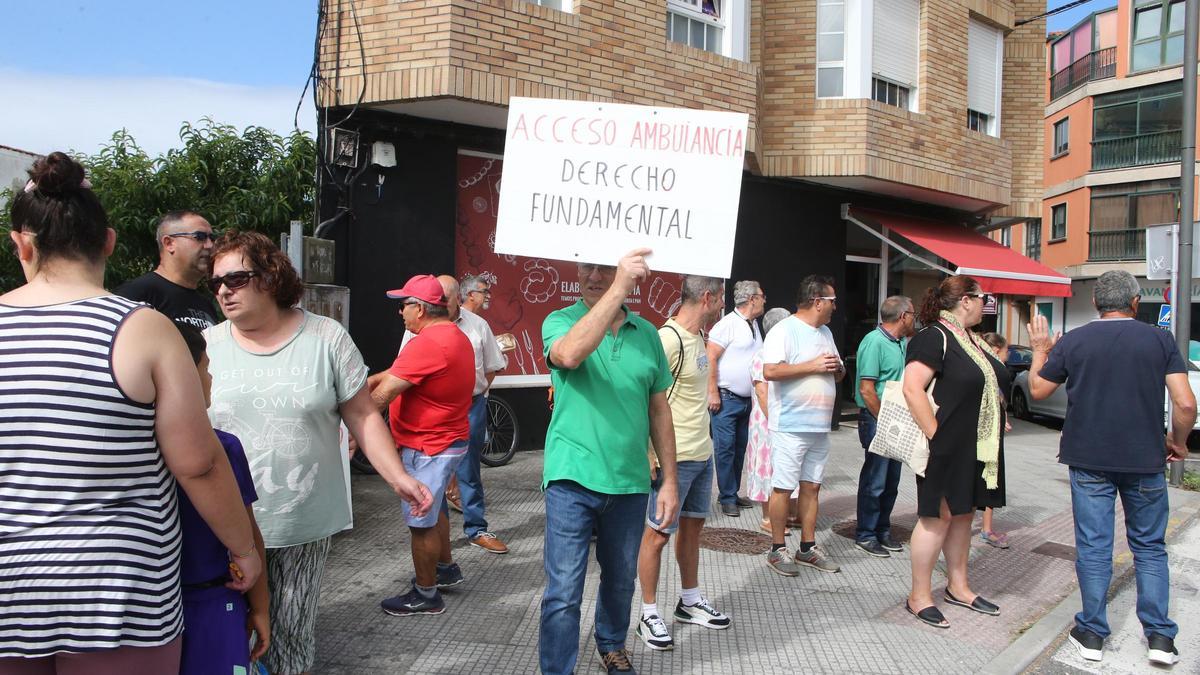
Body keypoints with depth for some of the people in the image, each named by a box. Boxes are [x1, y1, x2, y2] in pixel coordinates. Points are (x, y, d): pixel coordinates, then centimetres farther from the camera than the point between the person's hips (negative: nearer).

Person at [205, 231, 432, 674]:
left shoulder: (327, 338, -1)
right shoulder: (206, 346, 2)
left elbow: (362, 416, 1)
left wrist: (397, 476, -9)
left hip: (306, 523, -1)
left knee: (292, 635, 9)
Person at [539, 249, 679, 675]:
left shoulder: (647, 333, 4)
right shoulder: (560, 321, -5)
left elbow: (659, 409, 8)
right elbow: (569, 354, -31)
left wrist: (670, 480, 6)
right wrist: (619, 289, -35)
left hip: (630, 482, 4)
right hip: (573, 478, -4)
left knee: (621, 581, 21)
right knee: (563, 592, -3)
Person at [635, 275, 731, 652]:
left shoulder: (697, 335, 10)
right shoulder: (668, 339, -19)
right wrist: (649, 456, -21)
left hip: (702, 453, 9)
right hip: (673, 458, -9)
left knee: (693, 525, 19)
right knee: (657, 534, 3)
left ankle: (690, 601, 35)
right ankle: (649, 615, 16)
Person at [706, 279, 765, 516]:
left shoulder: (754, 325, 14)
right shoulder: (728, 324, -13)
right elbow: (710, 358, -15)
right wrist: (713, 393, -18)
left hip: (747, 399, 8)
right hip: (726, 399, -8)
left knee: (740, 449, 13)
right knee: (725, 449, -3)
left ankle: (733, 493, 23)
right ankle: (727, 498, 6)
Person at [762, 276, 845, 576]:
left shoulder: (825, 332, 17)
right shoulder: (785, 330, -10)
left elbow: (838, 375, 25)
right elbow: (770, 371, -22)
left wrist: (837, 368, 1)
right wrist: (813, 365, -18)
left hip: (819, 427, 8)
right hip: (790, 426, -8)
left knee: (811, 486, 12)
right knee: (783, 487, -2)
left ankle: (808, 548, 22)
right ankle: (777, 550, 9)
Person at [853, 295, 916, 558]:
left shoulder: (901, 342, 10)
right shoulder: (875, 341, -16)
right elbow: (866, 389, -20)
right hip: (876, 419, -9)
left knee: (891, 480, 15)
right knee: (874, 480, -1)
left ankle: (882, 530, 28)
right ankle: (865, 535, 11)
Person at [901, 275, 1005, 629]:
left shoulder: (970, 339, 15)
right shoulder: (933, 338, -15)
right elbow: (912, 389, -23)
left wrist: (998, 423, 15)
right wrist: (936, 436, -22)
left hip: (975, 447, 9)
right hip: (947, 448, -9)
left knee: (963, 513, 16)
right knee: (938, 516, -3)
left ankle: (958, 586, 29)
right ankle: (919, 596, 8)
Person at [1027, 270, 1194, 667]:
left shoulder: (1073, 342, -3)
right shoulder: (1160, 340, -2)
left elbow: (1037, 390, 6)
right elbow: (1185, 404, -8)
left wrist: (1041, 351, 20)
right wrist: (1178, 442, 9)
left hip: (1089, 459, 0)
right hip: (1145, 460, 1)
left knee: (1093, 547, 6)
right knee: (1150, 548, 14)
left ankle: (1092, 634, 14)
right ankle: (1159, 637, 15)